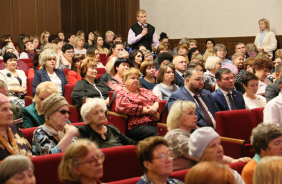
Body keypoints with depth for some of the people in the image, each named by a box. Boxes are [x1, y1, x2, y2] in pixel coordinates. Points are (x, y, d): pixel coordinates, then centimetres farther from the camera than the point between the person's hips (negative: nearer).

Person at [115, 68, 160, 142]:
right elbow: (125, 107, -8)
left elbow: (157, 99, 24)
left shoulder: (144, 91, 31)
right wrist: (147, 111, -8)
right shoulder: (122, 94, 11)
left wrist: (155, 107, -3)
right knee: (156, 134, -34)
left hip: (155, 123, 6)